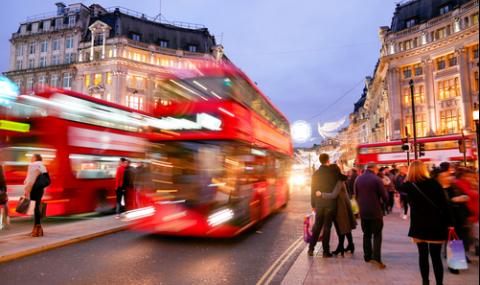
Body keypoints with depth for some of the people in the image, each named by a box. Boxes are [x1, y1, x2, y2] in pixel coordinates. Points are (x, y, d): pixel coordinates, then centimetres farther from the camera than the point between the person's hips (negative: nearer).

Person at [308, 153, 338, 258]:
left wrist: (313, 204, 13)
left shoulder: (315, 173, 4)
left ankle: (311, 249, 13)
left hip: (319, 204, 3)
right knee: (327, 227, 3)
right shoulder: (332, 172, -8)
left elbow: (313, 190, 7)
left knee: (317, 226, 12)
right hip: (330, 203, -3)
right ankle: (326, 251, 8)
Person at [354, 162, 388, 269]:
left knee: (366, 234, 15)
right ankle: (376, 257, -7)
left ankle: (367, 256, 19)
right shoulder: (377, 179, -12)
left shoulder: (358, 179, 4)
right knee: (377, 235, 3)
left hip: (363, 212, 5)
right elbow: (385, 197, -9)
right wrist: (384, 200, 13)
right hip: (375, 212, -4)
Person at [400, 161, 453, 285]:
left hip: (418, 226, 1)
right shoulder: (434, 183, -7)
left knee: (423, 255, 14)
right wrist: (449, 223, -1)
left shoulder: (408, 186, -4)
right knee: (436, 257, 6)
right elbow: (444, 205, -7)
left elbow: (401, 187, 21)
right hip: (435, 225, -1)